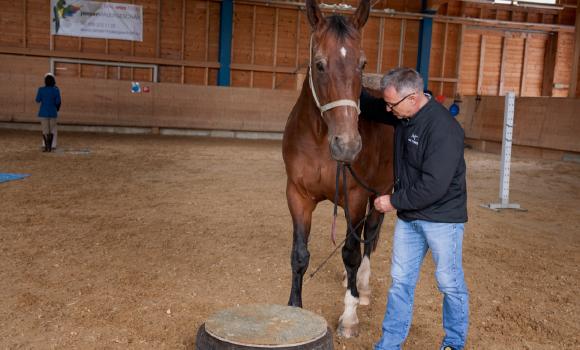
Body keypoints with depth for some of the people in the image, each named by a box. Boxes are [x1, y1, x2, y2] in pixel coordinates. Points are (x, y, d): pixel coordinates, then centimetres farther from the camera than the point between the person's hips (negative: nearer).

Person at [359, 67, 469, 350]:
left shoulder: (443, 128, -26)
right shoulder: (402, 114, 0)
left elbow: (434, 186, -29)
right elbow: (369, 108, 20)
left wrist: (394, 201, -19)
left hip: (442, 218, -7)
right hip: (408, 216, 8)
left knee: (450, 283, 10)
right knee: (400, 281, 12)